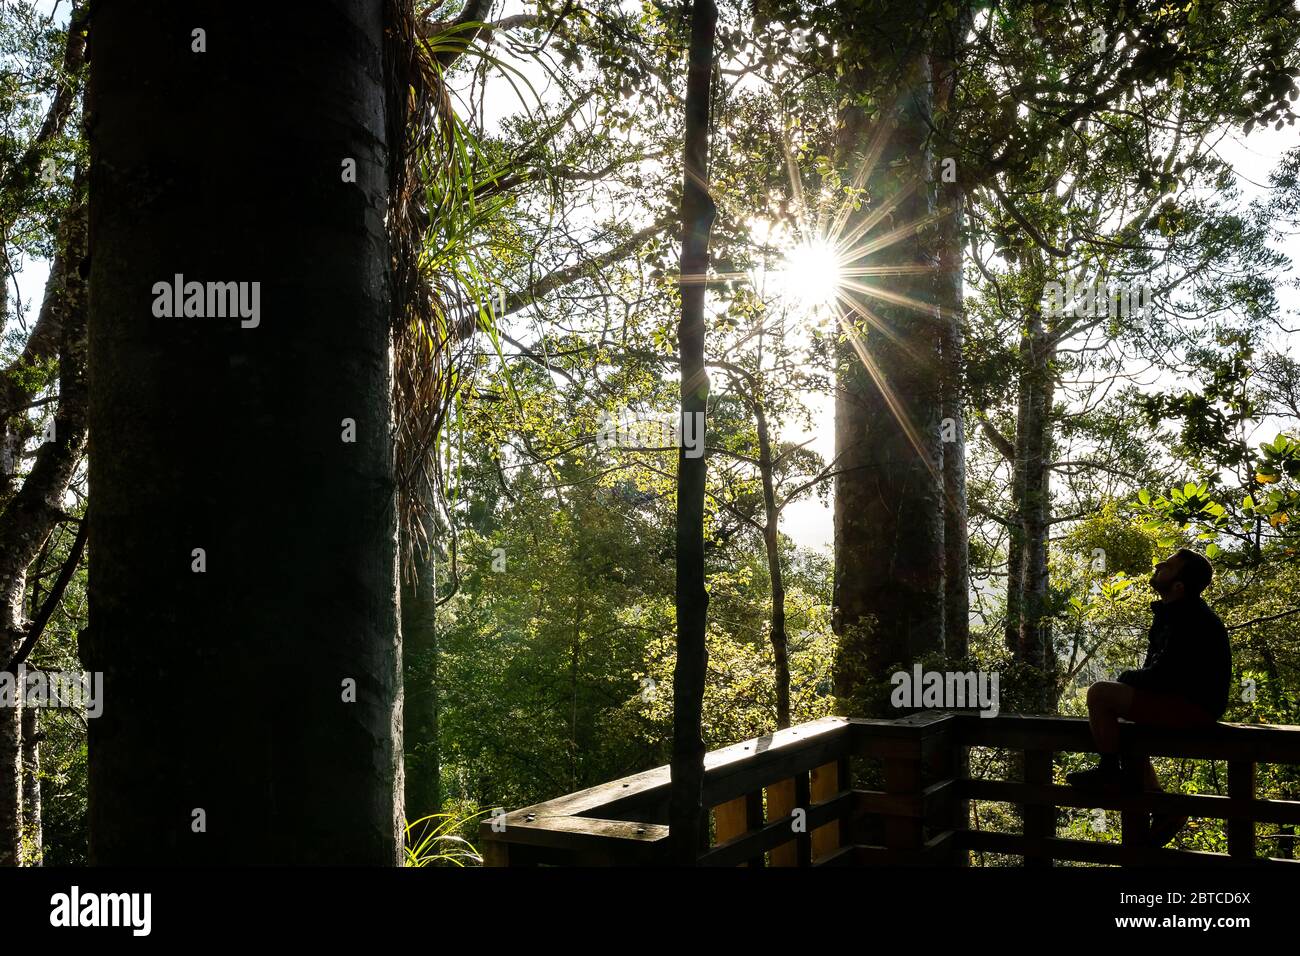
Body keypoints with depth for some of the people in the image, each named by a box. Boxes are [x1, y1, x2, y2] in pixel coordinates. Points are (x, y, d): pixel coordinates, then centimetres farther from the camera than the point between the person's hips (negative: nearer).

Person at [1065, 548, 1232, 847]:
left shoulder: (1189, 620, -19)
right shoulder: (1172, 615, 13)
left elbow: (1161, 675, -23)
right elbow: (1158, 669, 19)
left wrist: (1127, 677, -5)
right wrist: (1130, 680, 1)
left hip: (1193, 708, -11)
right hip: (1184, 702, 11)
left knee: (1100, 693, -19)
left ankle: (1109, 774, -3)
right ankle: (1163, 813, 22)